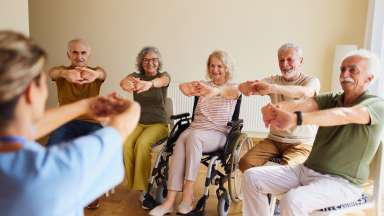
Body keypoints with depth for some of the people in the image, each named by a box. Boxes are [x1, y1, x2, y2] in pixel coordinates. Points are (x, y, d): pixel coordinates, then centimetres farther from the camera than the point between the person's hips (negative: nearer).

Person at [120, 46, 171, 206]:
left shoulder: (164, 75, -2)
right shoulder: (136, 75, 4)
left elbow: (161, 81, -29)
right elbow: (124, 81, -22)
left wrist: (150, 83, -55)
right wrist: (126, 83, -49)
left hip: (158, 123, -2)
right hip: (137, 122, 2)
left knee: (142, 144, -31)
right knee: (126, 144, -27)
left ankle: (143, 187, -18)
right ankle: (133, 183, -11)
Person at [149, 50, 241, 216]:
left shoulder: (232, 88, 7)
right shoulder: (205, 85, 16)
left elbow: (234, 92, -22)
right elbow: (184, 87, -7)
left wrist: (215, 90, -46)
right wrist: (188, 88, -35)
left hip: (217, 134, -3)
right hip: (195, 129, 3)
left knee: (193, 137, -35)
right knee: (182, 139, -31)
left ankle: (188, 194, -31)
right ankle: (170, 200, -35)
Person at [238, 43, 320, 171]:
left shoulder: (311, 81, -3)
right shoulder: (274, 80, 6)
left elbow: (304, 92, -30)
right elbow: (242, 87, -10)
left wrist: (272, 88, -46)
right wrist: (249, 86, -36)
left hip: (302, 143, -3)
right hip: (274, 140, 4)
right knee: (245, 163, -14)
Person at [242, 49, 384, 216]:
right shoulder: (330, 100, 7)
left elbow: (345, 115, -33)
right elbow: (303, 104, -15)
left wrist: (295, 119, -48)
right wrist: (276, 108, -39)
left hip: (340, 182, -6)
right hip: (306, 170, 7)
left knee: (292, 201, -33)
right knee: (252, 177, -4)